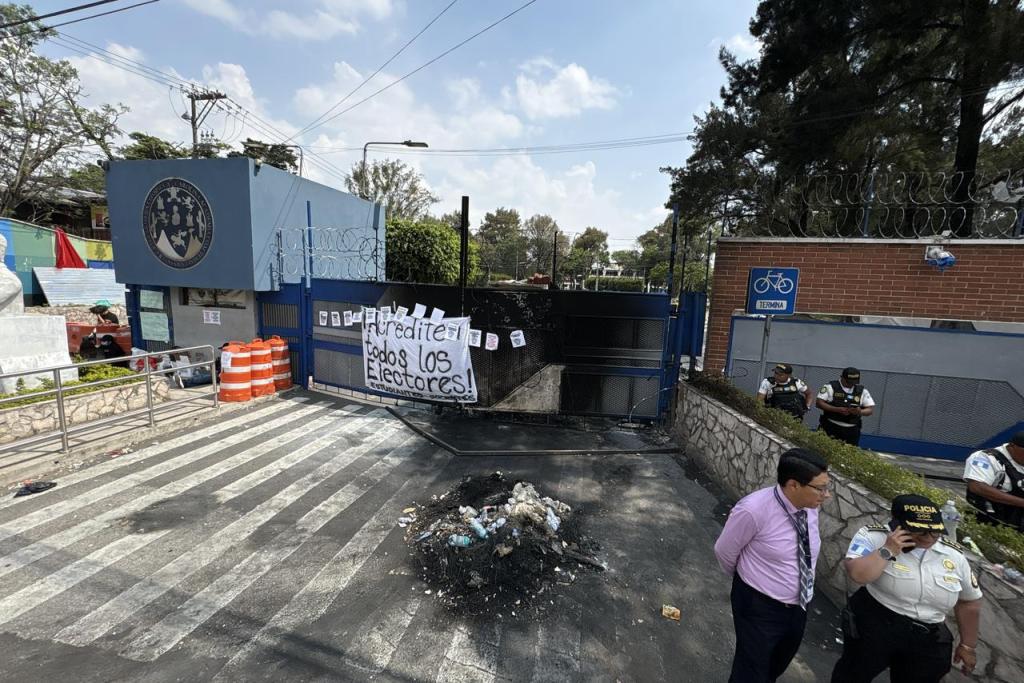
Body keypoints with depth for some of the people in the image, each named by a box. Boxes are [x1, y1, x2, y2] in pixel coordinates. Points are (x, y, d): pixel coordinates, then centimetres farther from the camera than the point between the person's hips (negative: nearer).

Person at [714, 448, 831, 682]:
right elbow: (724, 552, -15)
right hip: (759, 606, -6)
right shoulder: (753, 510, -32)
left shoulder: (810, 507, -12)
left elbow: (806, 556, 8)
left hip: (799, 606, 6)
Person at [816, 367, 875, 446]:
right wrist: (837, 409, -21)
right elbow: (819, 403, -8)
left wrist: (860, 412, -15)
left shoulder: (862, 391, 9)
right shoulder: (831, 387, -3)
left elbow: (871, 409, 8)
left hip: (851, 431, 3)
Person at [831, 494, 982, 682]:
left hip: (928, 641, 5)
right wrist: (888, 550, -27)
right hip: (874, 625, -4)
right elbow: (857, 574, -27)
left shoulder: (954, 556, 3)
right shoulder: (874, 536, -14)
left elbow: (969, 602, 16)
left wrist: (968, 645, 18)